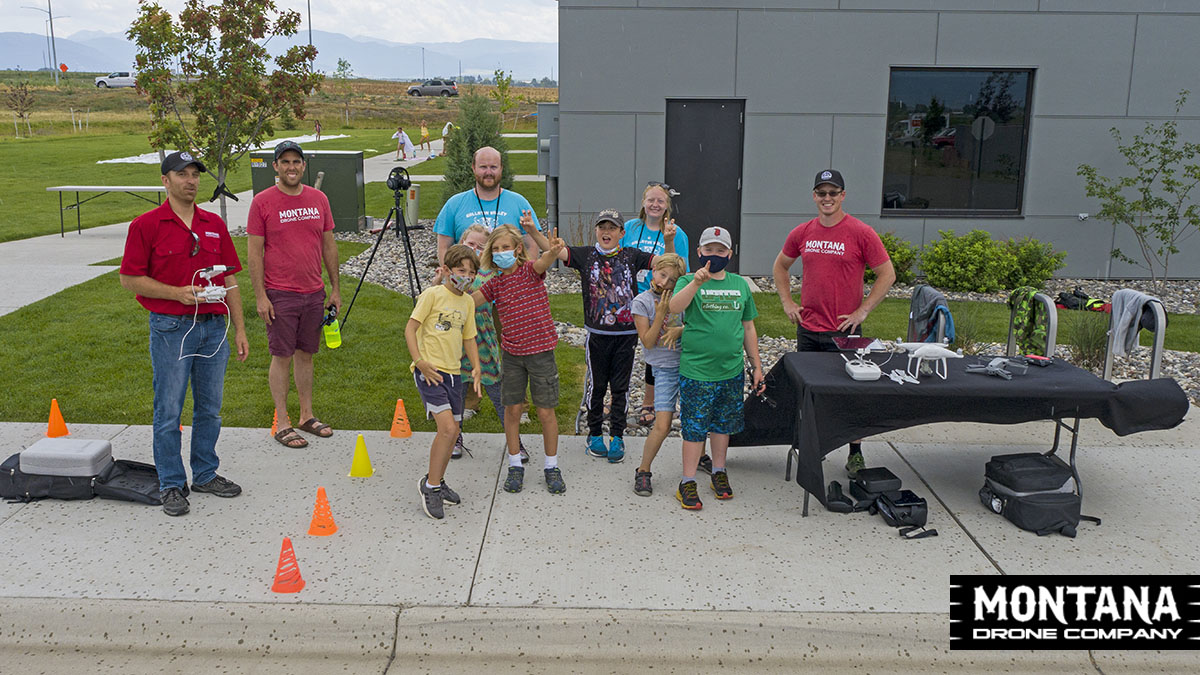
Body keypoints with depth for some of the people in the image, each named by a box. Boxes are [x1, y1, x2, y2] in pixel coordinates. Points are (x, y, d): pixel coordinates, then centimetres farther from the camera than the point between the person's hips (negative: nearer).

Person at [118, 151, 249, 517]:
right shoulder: (146, 225, -4)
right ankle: (172, 484, 13)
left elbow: (229, 278, 12)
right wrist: (179, 292, -16)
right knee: (169, 411, 2)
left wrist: (240, 329, 8)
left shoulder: (214, 224, 10)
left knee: (210, 407, 11)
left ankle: (206, 474, 24)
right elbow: (130, 278, -5)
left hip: (214, 326, 5)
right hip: (171, 328, -4)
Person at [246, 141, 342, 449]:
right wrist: (260, 296, -11)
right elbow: (254, 252, -6)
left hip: (314, 293, 4)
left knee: (306, 353, 13)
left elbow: (329, 246, 12)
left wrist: (335, 288, 11)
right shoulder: (262, 202, -5)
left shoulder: (319, 199, 7)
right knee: (282, 356, 1)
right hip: (279, 294, -4)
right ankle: (282, 423, 10)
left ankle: (307, 416, 23)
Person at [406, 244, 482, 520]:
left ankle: (437, 482, 29)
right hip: (430, 371, -7)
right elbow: (410, 329, -9)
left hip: (453, 372, 7)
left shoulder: (468, 302, 12)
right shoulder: (433, 294, -8)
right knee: (447, 427, -17)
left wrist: (476, 367, 7)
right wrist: (420, 362, -18)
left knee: (452, 430, 10)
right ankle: (431, 486, -3)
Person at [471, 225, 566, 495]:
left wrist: (553, 251, -53)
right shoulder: (494, 284, 5)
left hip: (540, 350, -3)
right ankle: (515, 465, 22)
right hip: (511, 353, 3)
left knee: (545, 411, 3)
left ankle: (552, 467, 17)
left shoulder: (530, 271, -7)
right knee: (512, 408, 7)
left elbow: (544, 261, -30)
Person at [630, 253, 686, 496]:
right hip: (665, 368, -3)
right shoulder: (641, 301, -6)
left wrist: (679, 330, -16)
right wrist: (661, 312, -20)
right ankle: (643, 472, 6)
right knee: (662, 426, -11)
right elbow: (647, 342, -11)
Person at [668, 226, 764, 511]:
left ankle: (719, 472, 33)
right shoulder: (688, 281, -5)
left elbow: (748, 328, 14)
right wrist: (697, 282, -40)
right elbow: (674, 307, -27)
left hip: (732, 370, 4)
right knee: (694, 427, 2)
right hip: (696, 370, -4)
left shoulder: (740, 284, 7)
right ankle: (688, 482, 13)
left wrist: (757, 367, 13)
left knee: (723, 423, 16)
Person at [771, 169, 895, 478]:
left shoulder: (861, 233, -9)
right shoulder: (802, 233, 4)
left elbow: (887, 274, -5)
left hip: (843, 330, -4)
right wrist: (787, 302, 9)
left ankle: (855, 453, 20)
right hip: (807, 328, 4)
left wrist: (862, 311, -10)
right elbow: (780, 266, 20)